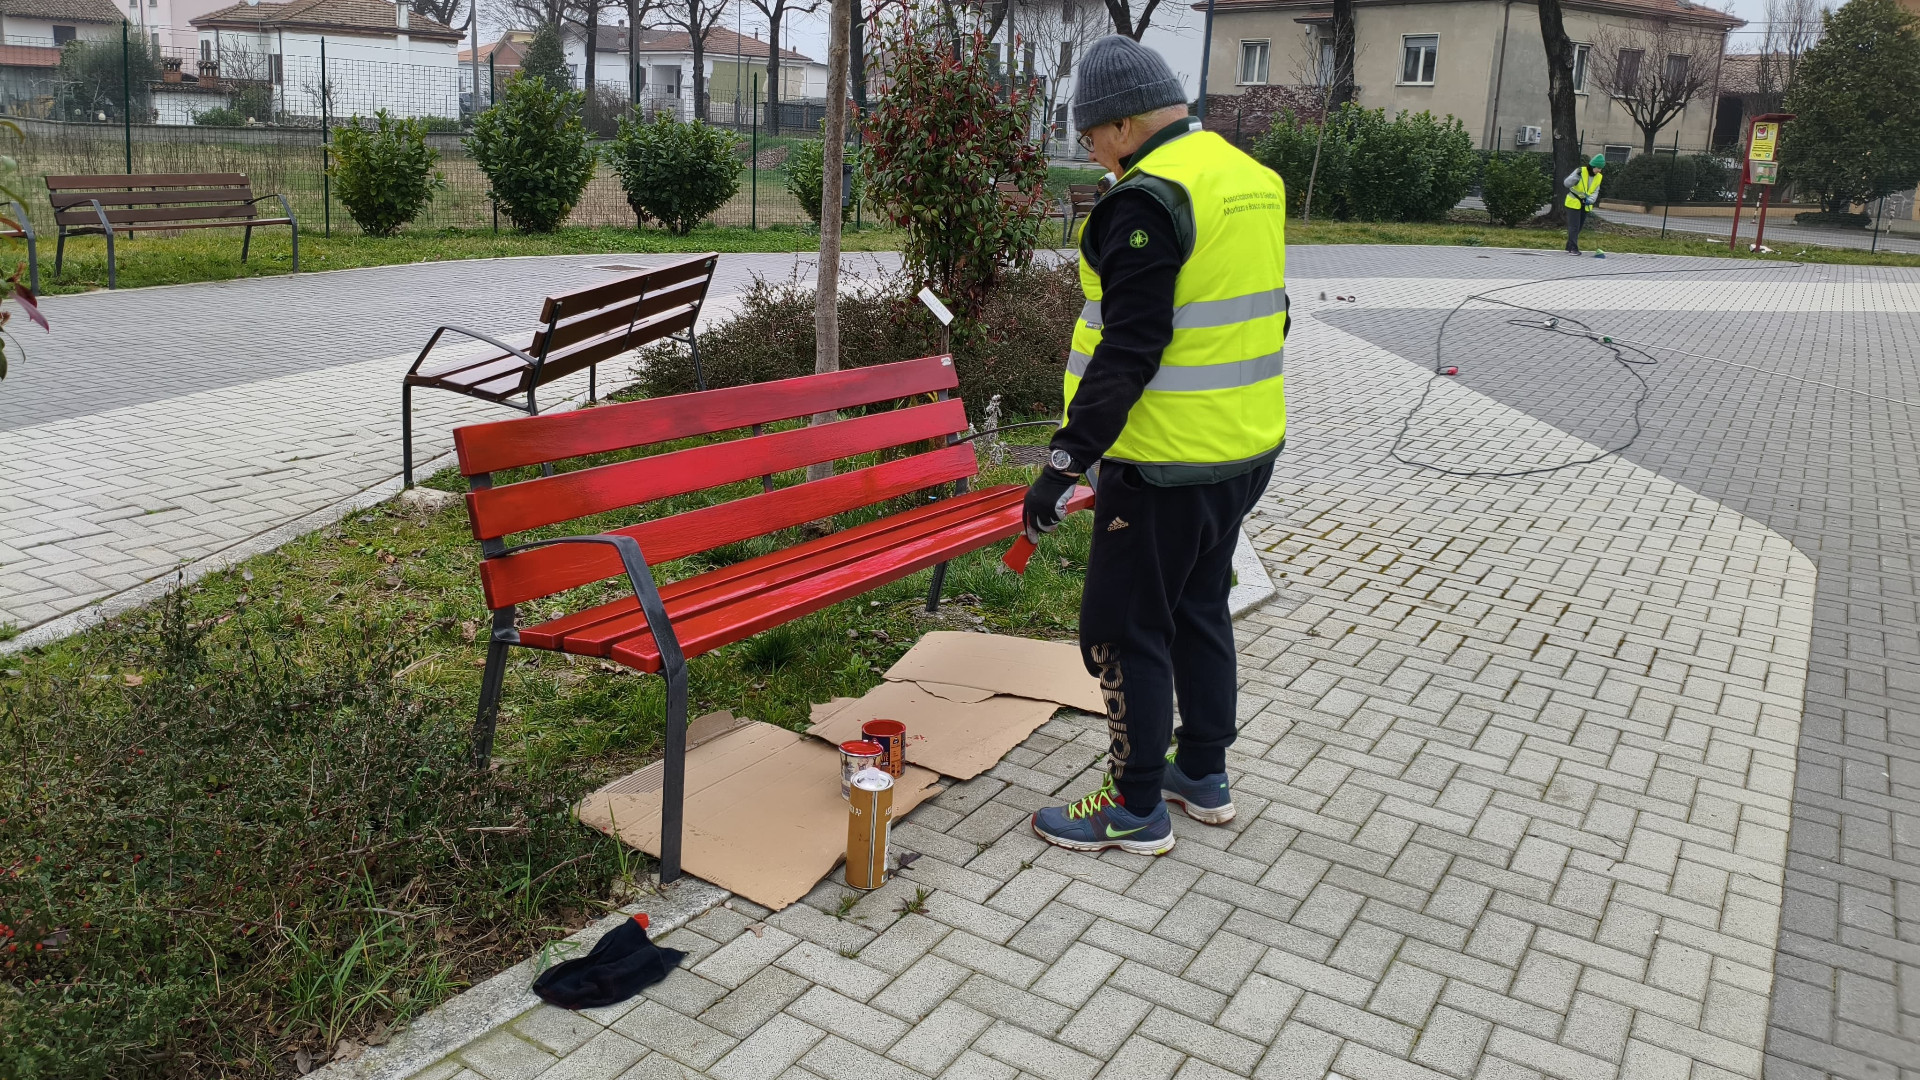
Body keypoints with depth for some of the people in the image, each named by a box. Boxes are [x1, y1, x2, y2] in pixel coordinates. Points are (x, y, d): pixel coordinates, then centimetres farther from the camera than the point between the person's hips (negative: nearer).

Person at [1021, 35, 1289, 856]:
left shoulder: (1149, 198, -18)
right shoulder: (1253, 180, 11)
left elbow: (1129, 351, -24)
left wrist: (1065, 459, -22)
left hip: (1167, 466, -9)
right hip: (1247, 449, 10)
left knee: (1126, 630, 3)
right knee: (1200, 609, 21)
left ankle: (1137, 811, 15)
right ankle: (1204, 776, 34)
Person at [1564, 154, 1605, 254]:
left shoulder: (1598, 177, 2)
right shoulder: (1581, 171, -16)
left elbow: (1595, 192, -1)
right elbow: (1566, 183, -20)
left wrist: (1590, 200, -22)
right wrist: (1576, 176, -36)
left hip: (1585, 205, 7)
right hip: (1573, 202, -7)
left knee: (1579, 227, 11)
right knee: (1574, 226, -11)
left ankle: (1570, 247, 20)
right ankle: (1573, 248, -11)